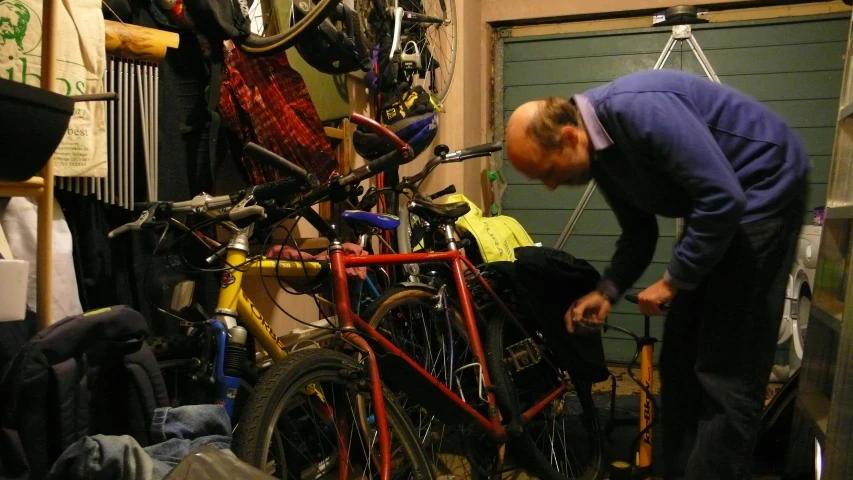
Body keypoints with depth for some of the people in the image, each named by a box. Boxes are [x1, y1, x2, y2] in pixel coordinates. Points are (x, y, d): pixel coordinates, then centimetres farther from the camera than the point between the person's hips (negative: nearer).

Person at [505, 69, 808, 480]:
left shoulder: (641, 110, -29)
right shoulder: (601, 154, 0)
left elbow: (724, 198, -31)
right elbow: (639, 231, 11)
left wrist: (673, 280, -21)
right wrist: (607, 291, -4)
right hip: (714, 203, 9)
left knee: (726, 369, -10)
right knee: (681, 359, 10)